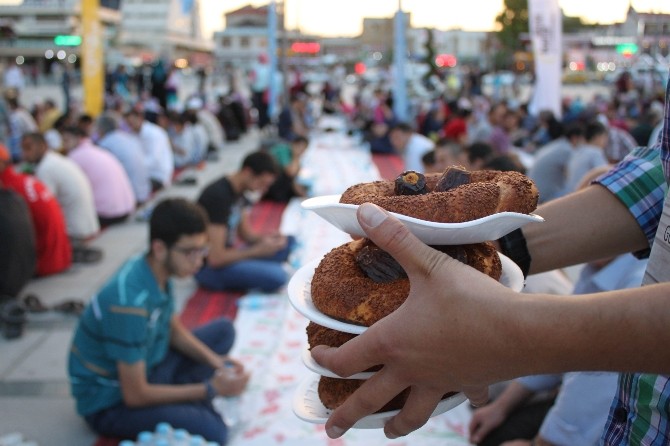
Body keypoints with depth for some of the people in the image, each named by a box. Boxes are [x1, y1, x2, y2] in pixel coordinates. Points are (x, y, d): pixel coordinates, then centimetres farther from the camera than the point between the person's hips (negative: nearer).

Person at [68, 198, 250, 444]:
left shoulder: (157, 271, -9)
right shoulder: (130, 303, -34)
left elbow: (173, 328, 9)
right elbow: (135, 396, -26)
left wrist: (213, 360, -8)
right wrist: (210, 389, -21)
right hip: (111, 402, -9)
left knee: (223, 330, 9)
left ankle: (185, 399, -2)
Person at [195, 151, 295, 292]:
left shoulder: (239, 192, 3)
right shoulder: (218, 197, -25)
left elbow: (246, 234, 13)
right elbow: (216, 258, -25)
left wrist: (265, 239, -9)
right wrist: (258, 250, -16)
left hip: (226, 255, 9)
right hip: (208, 267, -9)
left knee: (288, 242, 5)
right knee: (276, 276, -27)